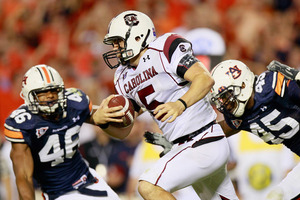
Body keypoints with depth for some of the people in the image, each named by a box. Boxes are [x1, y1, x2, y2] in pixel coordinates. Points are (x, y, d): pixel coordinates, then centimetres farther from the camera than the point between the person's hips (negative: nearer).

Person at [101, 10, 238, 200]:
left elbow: (205, 79, -25)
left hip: (206, 145, -9)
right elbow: (123, 130, 13)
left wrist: (181, 104, -40)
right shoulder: (124, 79, 11)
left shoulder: (165, 49, -13)